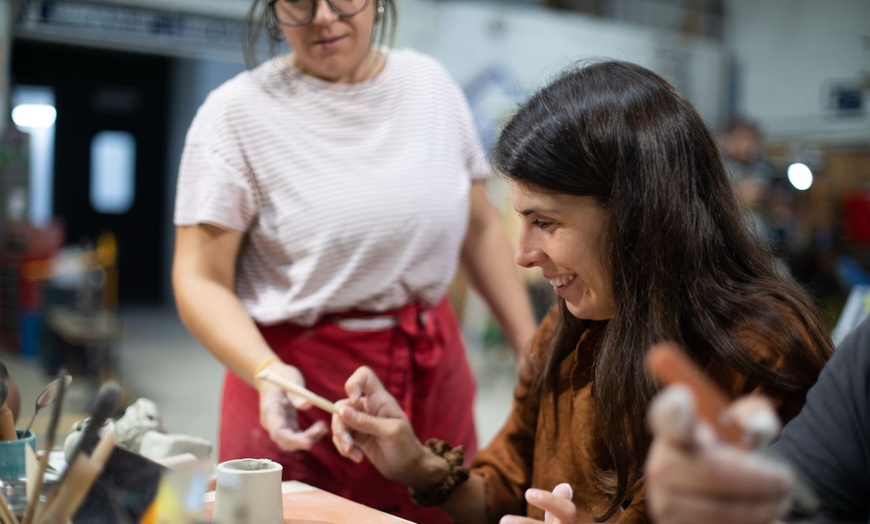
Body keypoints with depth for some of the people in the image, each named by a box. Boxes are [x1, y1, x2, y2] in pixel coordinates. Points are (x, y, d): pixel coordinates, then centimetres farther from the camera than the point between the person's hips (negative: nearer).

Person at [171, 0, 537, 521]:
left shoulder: (432, 83, 3)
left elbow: (481, 228, 11)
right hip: (303, 385, -4)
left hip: (435, 376, 4)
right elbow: (201, 281, -11)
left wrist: (531, 348, 8)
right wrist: (267, 372, -27)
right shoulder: (238, 112, -10)